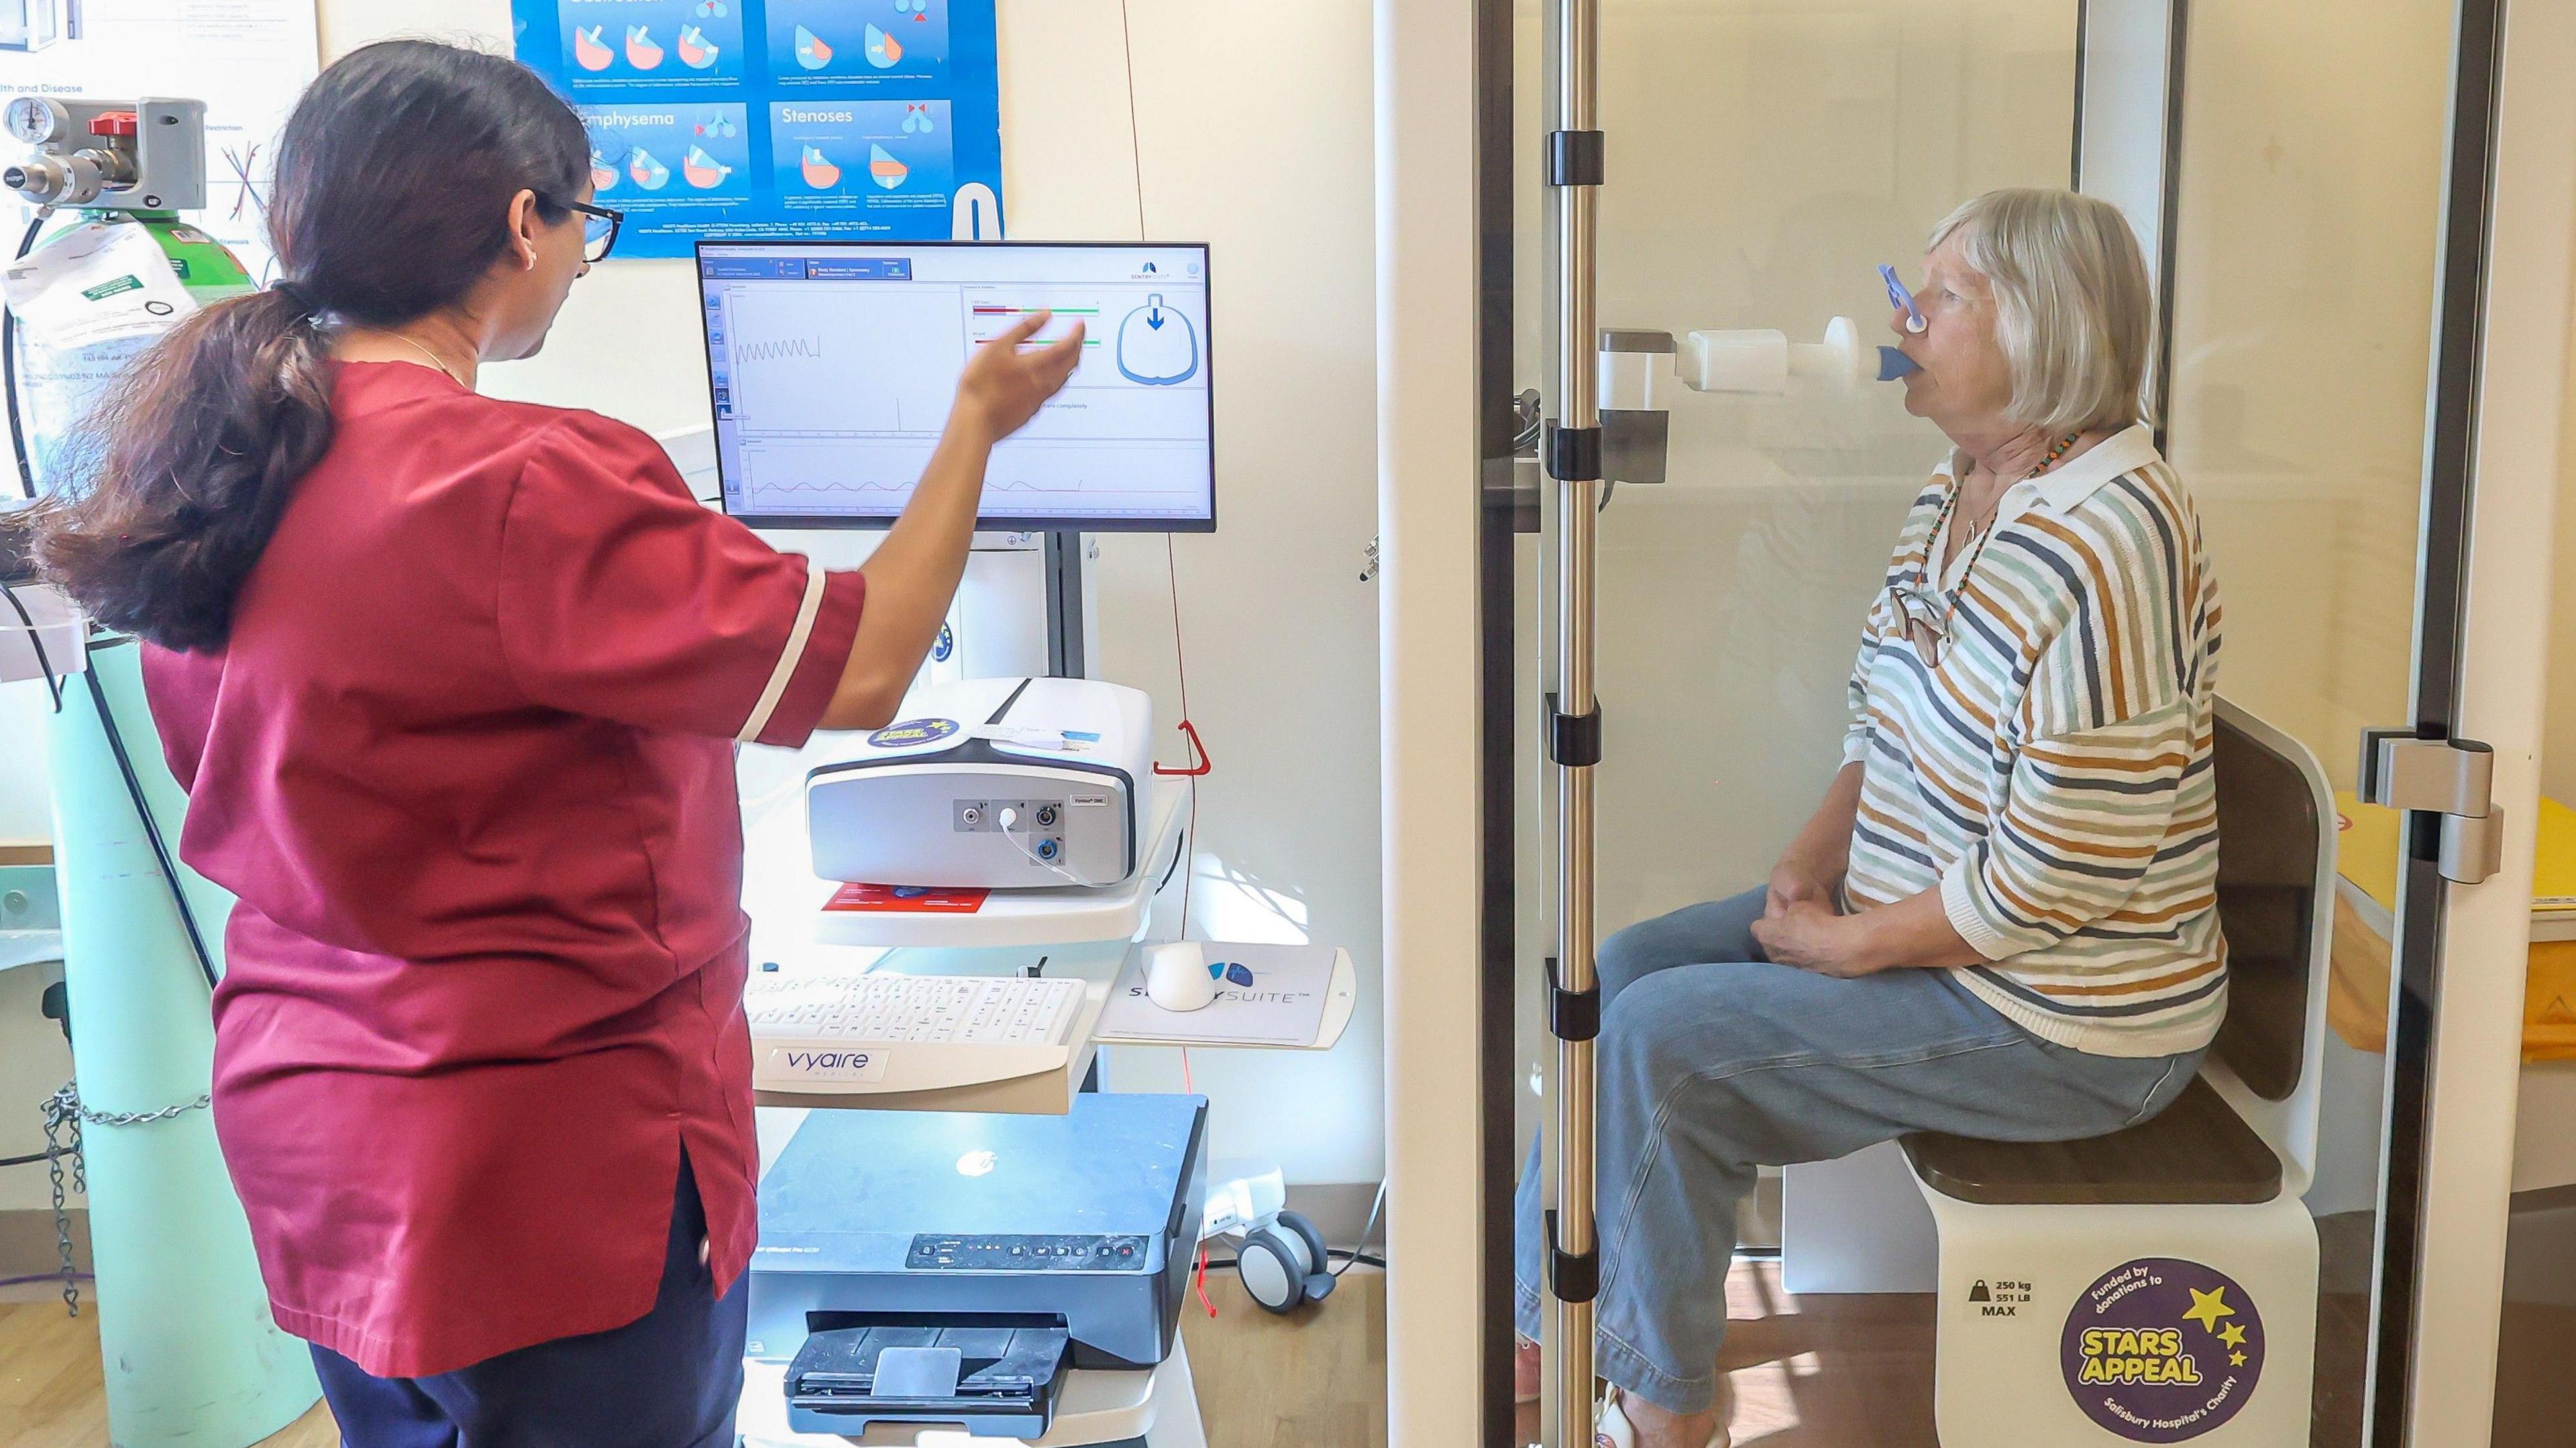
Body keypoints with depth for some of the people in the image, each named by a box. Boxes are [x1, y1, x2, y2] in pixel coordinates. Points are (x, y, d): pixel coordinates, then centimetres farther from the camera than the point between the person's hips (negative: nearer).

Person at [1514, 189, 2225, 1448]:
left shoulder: (2103, 551, -27)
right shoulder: (1958, 494, 5)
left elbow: (2055, 882, -27)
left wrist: (1845, 942, -16)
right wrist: (1814, 855, -2)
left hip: (2056, 1021, -10)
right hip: (1921, 917, 10)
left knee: (1660, 1040, -15)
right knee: (1625, 966, 5)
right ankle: (1539, 1334, 14)